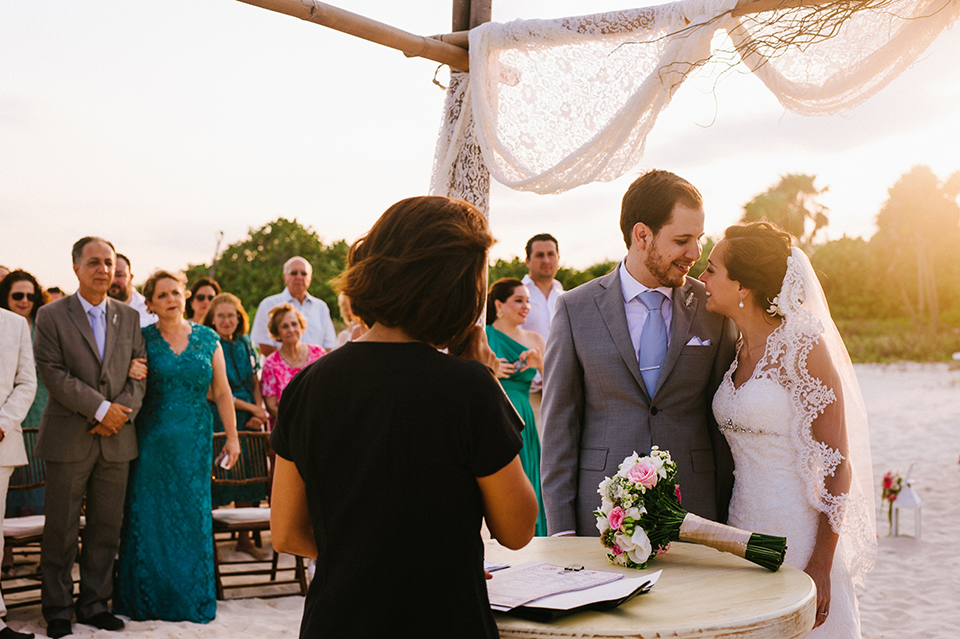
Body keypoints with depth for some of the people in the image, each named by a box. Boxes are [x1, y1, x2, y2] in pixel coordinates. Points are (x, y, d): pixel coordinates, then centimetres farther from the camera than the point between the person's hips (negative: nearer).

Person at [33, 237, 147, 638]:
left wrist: (123, 412, -9)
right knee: (61, 530, 3)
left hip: (116, 439, 4)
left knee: (106, 529, 8)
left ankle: (94, 604, 20)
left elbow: (139, 374, 8)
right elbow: (53, 373, -9)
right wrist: (101, 408, -14)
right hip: (68, 439, -3)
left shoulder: (129, 317, 11)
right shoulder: (51, 316, -1)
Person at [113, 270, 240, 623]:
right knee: (148, 515, 3)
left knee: (192, 514, 5)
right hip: (151, 438, -1)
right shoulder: (141, 339, 1)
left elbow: (222, 392, 6)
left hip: (194, 439, 1)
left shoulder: (207, 339, 5)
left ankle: (192, 599, 18)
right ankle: (146, 598, 18)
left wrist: (232, 436, 4)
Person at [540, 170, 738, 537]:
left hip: (692, 518, 1)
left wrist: (725, 523, 3)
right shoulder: (575, 309, -1)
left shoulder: (713, 308, 3)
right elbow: (559, 423, 0)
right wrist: (561, 529, -4)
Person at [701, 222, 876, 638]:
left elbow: (838, 467, -14)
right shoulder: (736, 351, 7)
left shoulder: (802, 346, -14)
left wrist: (821, 566, -17)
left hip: (798, 536, -7)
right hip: (743, 531, 7)